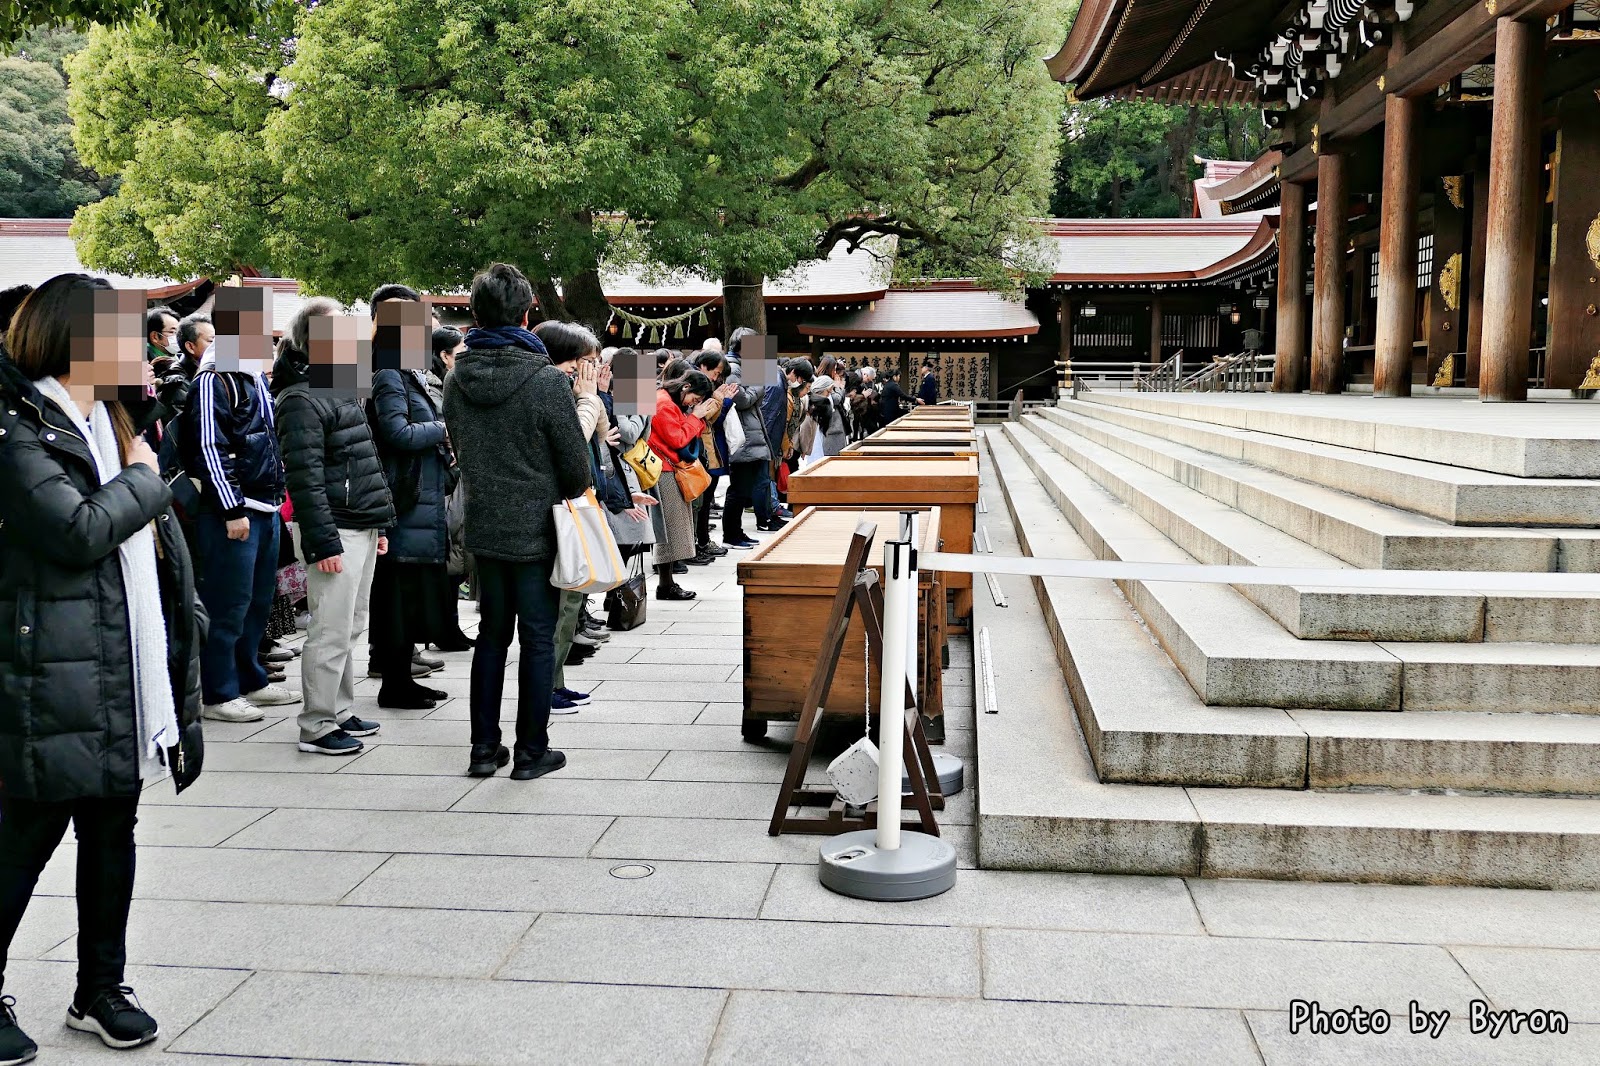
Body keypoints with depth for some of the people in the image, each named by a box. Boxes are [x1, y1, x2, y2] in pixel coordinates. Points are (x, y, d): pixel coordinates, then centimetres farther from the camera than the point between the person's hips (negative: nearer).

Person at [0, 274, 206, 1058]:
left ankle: (101, 990, 27)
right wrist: (143, 477, -7)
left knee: (113, 831, 14)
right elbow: (79, 531, -24)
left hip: (125, 675, 8)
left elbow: (155, 540, 21)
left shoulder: (109, 421, 17)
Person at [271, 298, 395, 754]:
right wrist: (323, 542, -21)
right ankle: (317, 726, 4)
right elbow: (305, 478, -18)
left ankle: (340, 712, 25)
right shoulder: (301, 400, -12)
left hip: (363, 527, 9)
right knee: (332, 632, -5)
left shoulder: (343, 390, 17)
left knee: (351, 628, 15)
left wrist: (381, 523, 19)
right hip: (335, 531, -9)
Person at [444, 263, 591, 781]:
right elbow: (576, 465, -10)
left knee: (492, 634, 16)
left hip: (483, 528, 5)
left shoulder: (456, 380, -1)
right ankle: (531, 752, 13)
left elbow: (460, 451, 10)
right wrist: (567, 498, 11)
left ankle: (484, 748, 20)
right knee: (538, 640, 5)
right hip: (537, 530, -5)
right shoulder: (547, 381, -16)